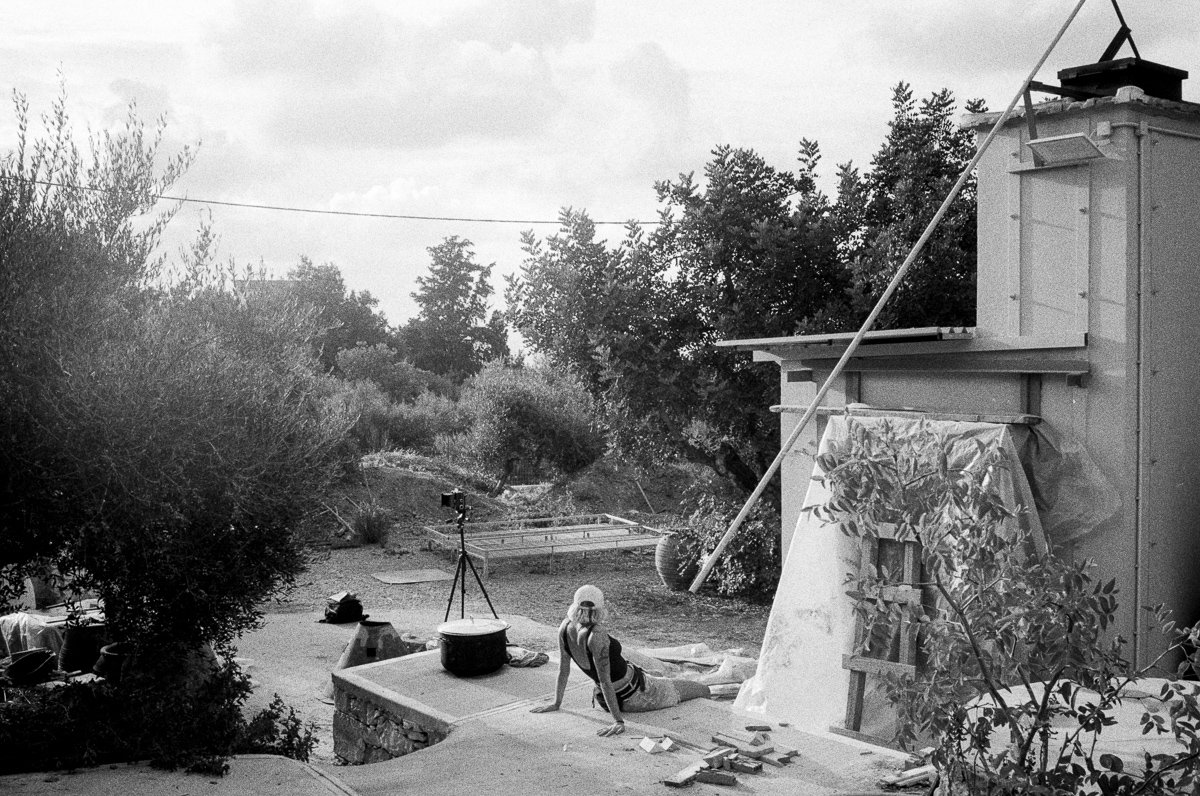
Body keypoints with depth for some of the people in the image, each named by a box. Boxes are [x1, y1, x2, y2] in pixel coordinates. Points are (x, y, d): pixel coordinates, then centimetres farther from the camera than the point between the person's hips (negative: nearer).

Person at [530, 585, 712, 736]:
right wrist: (618, 721, -28)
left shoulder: (565, 627, -13)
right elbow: (604, 680, -32)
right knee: (679, 689, 22)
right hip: (632, 695, -7)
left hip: (604, 700, 7)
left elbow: (563, 668, -1)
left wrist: (556, 703, 10)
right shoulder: (597, 635, -34)